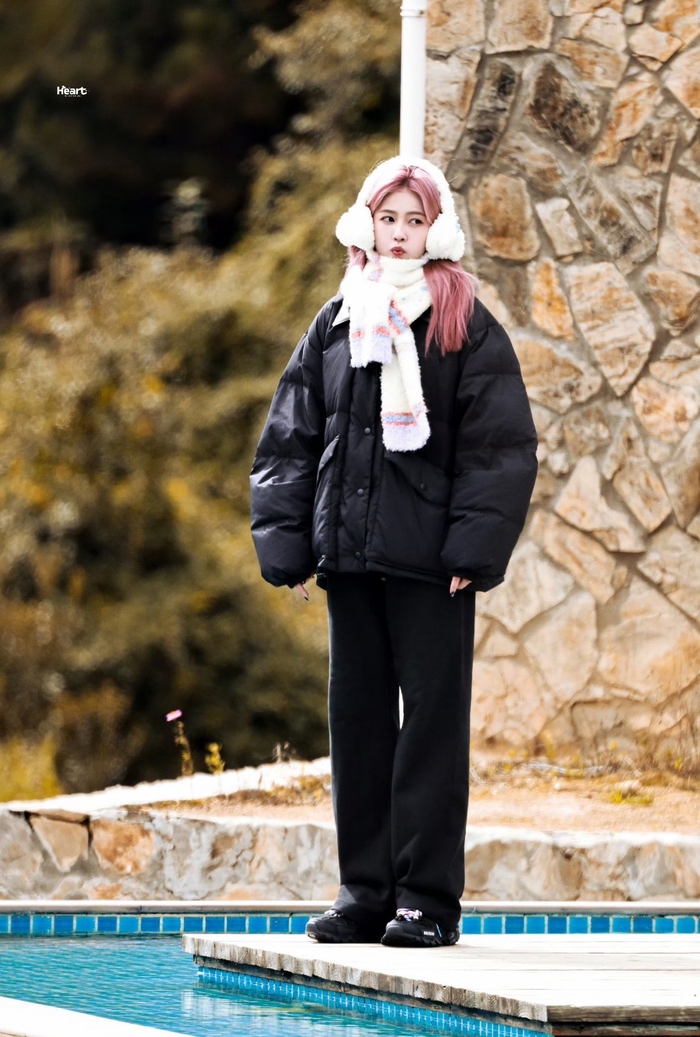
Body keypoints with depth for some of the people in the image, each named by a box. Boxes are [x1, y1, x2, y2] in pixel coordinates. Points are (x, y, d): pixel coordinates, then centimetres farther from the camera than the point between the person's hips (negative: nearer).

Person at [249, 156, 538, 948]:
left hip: (431, 557, -4)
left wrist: (474, 548, -12)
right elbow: (289, 441, 14)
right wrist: (286, 544, 5)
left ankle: (427, 897, 1)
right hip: (349, 554, 4)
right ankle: (366, 890, 13)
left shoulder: (468, 330, 0)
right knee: (356, 717, 6)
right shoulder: (335, 325, 11)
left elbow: (502, 447, -4)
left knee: (433, 718, -3)